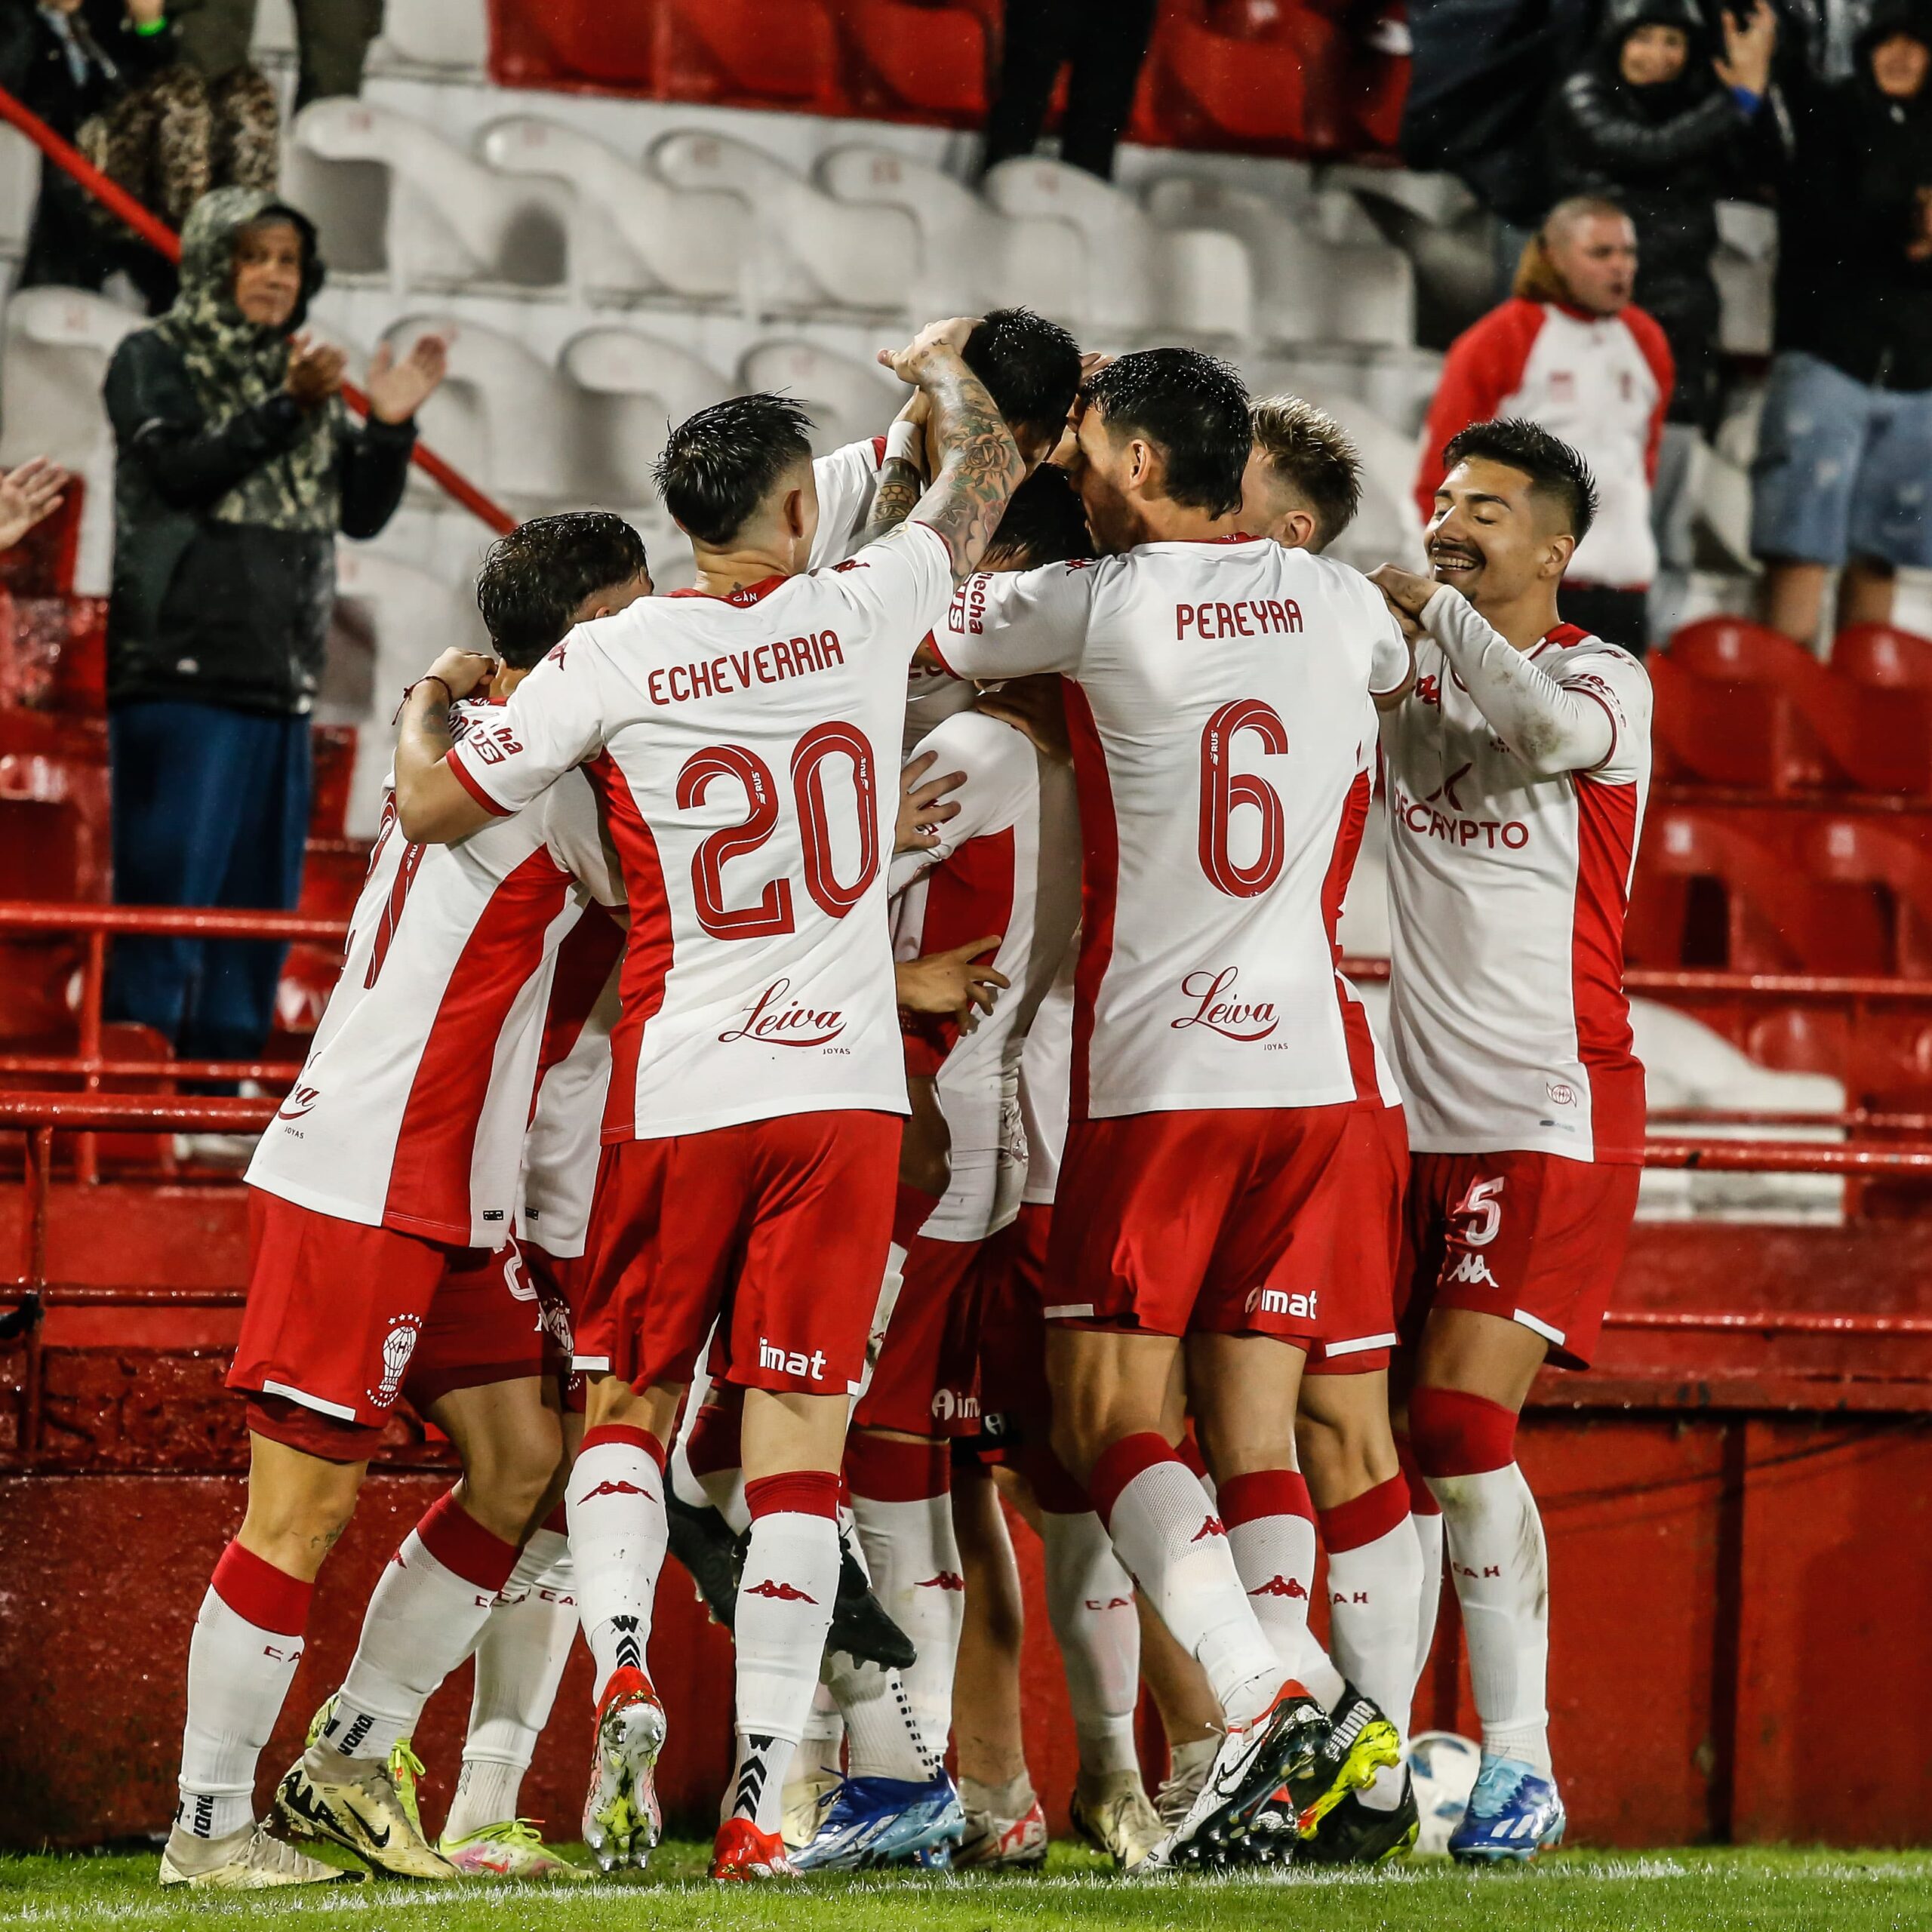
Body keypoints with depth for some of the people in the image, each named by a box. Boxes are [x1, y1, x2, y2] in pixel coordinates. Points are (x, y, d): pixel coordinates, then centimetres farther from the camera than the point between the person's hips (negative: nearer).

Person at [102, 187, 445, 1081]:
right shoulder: (154, 361, 3)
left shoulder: (303, 375, 19)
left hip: (279, 672, 6)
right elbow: (178, 469, -14)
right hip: (180, 663, -6)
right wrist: (284, 410, -23)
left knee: (259, 893, 5)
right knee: (169, 875, -11)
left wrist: (389, 428, -3)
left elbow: (362, 512, 14)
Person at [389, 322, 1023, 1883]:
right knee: (798, 1438, 0)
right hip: (845, 1092, 0)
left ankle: (622, 1666, -10)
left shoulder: (613, 663, -4)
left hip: (677, 1097, 0)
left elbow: (432, 807, 5)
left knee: (631, 1402, 16)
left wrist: (432, 699, 25)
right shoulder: (861, 612, -1)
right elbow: (990, 474, 19)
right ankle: (758, 1800, -5)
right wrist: (943, 369, 39)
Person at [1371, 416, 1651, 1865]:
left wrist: (1435, 605, -20)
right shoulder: (1400, 673, 12)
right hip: (1407, 1116, 5)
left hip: (1548, 1116, -5)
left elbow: (1552, 726, -25)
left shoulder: (1607, 679, -4)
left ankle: (1522, 1765, -8)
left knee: (1462, 1420, -15)